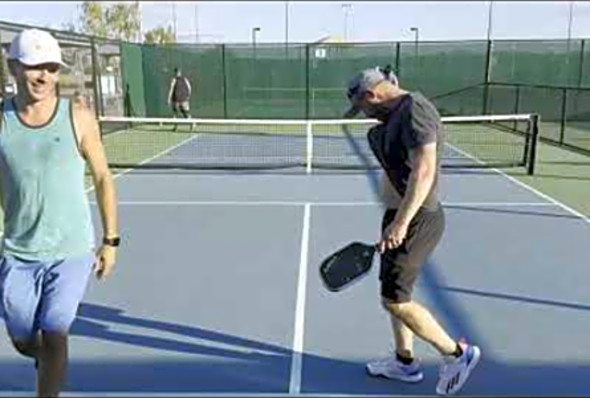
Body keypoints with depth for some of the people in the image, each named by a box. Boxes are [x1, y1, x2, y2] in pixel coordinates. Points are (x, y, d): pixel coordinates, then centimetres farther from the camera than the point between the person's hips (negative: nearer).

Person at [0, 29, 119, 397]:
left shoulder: (79, 117, -6)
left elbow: (103, 178, 1)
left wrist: (110, 241, 2)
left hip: (71, 252, -2)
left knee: (54, 337, -2)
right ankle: (49, 362, 49)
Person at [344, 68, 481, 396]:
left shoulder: (414, 109, -17)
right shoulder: (398, 115, 13)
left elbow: (424, 170, -27)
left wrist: (401, 222, -30)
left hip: (415, 220, -10)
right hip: (404, 216, 10)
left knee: (395, 300, -3)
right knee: (396, 295, 18)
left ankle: (457, 353, 13)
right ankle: (405, 362, 32)